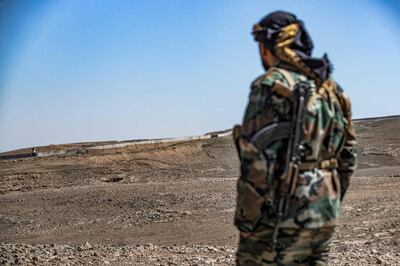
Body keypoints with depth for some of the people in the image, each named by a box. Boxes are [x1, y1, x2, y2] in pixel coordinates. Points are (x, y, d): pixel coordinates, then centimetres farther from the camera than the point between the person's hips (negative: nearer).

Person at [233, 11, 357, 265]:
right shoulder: (331, 88, 13)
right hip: (324, 217, 8)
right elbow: (348, 156, 16)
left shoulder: (270, 85, -11)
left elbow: (257, 160, -19)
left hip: (282, 218, -8)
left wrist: (246, 221, -13)